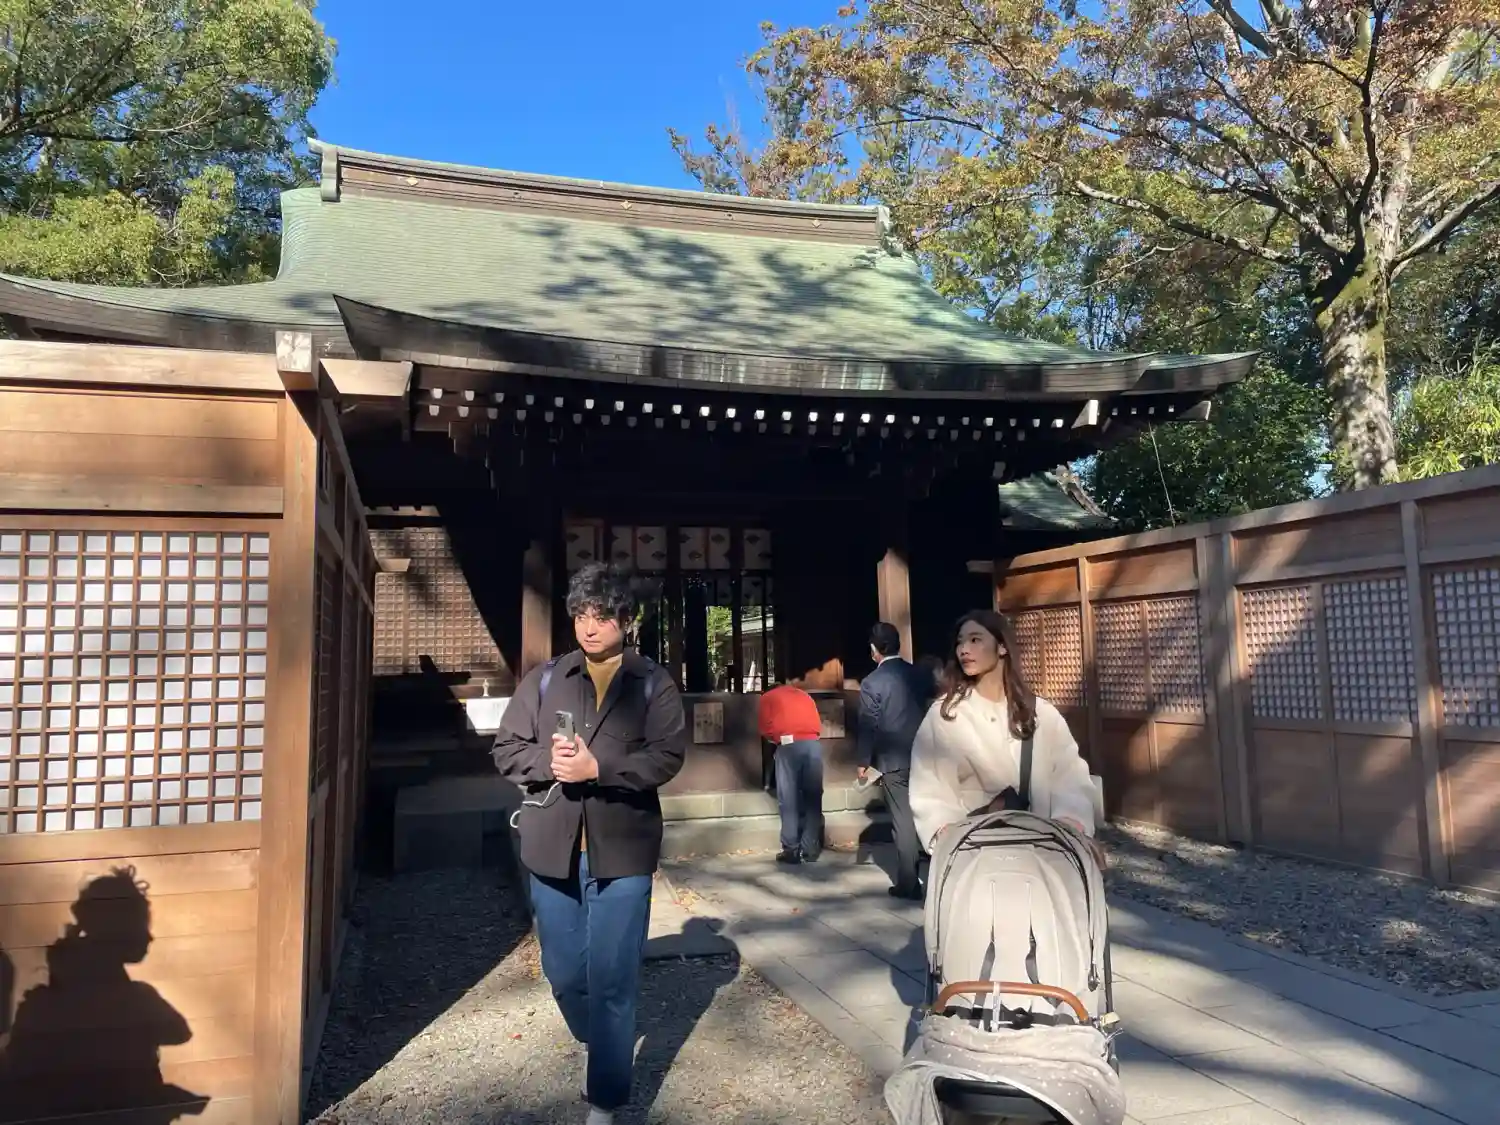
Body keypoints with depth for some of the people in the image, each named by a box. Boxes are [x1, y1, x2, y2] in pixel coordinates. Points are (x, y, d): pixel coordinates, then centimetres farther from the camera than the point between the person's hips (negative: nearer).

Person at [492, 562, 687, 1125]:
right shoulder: (544, 680, 6)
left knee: (612, 979, 2)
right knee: (564, 974, 16)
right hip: (553, 848, 3)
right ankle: (598, 1046, 45)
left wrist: (597, 767, -21)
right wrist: (547, 761, -15)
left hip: (621, 850, -3)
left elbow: (667, 756, -11)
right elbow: (506, 749, 5)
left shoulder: (653, 684, -1)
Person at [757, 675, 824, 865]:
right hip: (813, 744, 3)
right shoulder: (804, 695, 29)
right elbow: (818, 724, 21)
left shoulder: (768, 697, 20)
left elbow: (766, 727, 9)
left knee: (789, 800, 1)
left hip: (789, 745, -3)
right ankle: (810, 849, 9)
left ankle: (791, 850, 1)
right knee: (813, 798, 7)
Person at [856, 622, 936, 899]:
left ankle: (909, 883, 7)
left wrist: (863, 762, 1)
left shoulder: (871, 683, -10)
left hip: (894, 761, -4)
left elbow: (868, 726, -9)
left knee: (903, 821, 2)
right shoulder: (921, 674, 2)